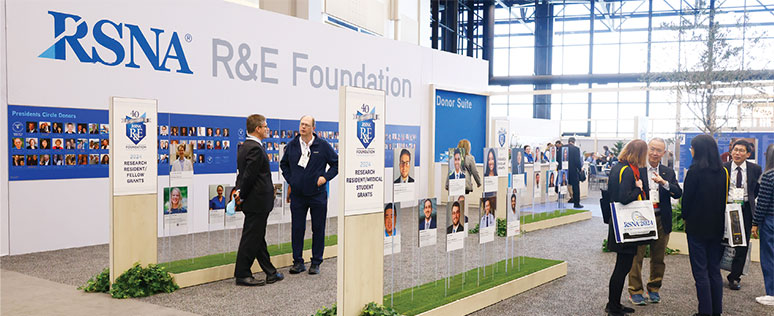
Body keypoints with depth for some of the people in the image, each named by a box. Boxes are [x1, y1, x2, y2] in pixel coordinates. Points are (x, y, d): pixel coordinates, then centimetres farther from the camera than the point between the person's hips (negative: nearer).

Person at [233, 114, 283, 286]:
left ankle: (270, 272, 22)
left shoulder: (244, 147, 13)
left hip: (255, 202, 10)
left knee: (258, 238, 13)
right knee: (251, 239, -1)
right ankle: (242, 275, 8)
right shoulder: (255, 149, -19)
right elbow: (249, 175, -21)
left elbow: (242, 173, 15)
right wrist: (242, 195, -10)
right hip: (257, 202, -10)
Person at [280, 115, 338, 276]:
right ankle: (298, 261, 15)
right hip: (297, 195, 2)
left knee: (318, 229, 5)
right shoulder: (292, 145, 5)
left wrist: (325, 177, -6)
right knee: (297, 229, 4)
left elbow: (336, 163, 4)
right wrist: (290, 180, 7)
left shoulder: (322, 145, -2)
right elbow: (283, 164, 19)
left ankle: (316, 262, 16)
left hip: (317, 194, -2)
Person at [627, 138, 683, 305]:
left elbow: (678, 193, -3)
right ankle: (635, 291, 10)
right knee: (637, 256, 0)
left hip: (661, 220, 4)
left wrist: (664, 183, -18)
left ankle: (654, 289, 26)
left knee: (658, 258, 12)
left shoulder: (668, 173, 10)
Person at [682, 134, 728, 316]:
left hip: (697, 226, -6)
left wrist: (686, 217, 5)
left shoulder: (695, 170, -14)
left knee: (700, 271, 0)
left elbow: (687, 196, -10)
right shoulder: (722, 171, 4)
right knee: (714, 270, 14)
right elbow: (725, 197, 10)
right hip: (717, 226, 6)